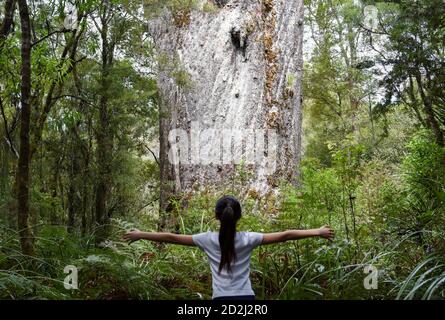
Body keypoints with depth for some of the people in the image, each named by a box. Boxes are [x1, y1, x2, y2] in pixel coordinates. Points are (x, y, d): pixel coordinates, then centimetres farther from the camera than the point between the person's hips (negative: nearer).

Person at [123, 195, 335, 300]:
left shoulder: (208, 240, -1)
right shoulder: (248, 239, -1)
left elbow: (171, 237, 4)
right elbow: (284, 235, -1)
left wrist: (140, 235, 16)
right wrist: (317, 232, 6)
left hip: (221, 301, 0)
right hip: (246, 299, 0)